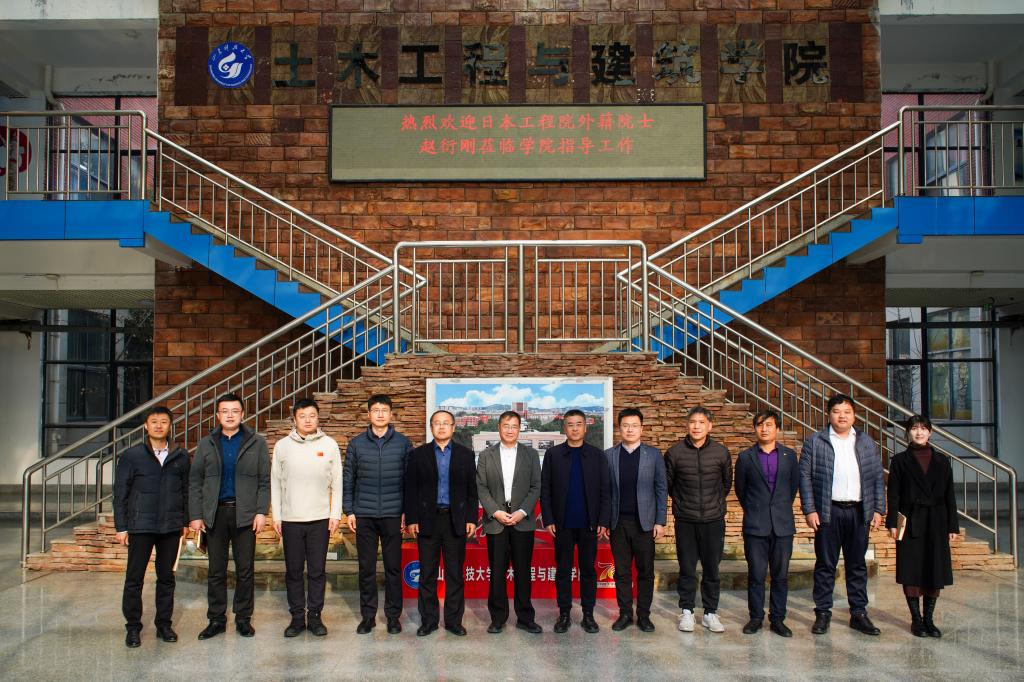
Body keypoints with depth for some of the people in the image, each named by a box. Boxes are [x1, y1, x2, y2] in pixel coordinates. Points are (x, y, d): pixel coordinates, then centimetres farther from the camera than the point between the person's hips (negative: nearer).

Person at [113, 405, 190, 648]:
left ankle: (164, 624, 21)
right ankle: (133, 627, 16)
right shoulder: (131, 455, -1)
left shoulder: (181, 456, 5)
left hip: (171, 527, 2)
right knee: (134, 578, 3)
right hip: (140, 526, -2)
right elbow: (120, 493, 1)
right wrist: (121, 526, -3)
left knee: (166, 577, 10)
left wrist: (185, 521, 8)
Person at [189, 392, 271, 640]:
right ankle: (216, 619, 17)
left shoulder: (256, 443, 3)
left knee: (245, 570, 5)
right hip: (215, 513, 2)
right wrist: (196, 515, 0)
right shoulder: (206, 444, 8)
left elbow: (265, 480, 1)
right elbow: (194, 482, 8)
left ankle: (243, 618, 16)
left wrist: (261, 512, -7)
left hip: (245, 514, -1)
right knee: (216, 570, 7)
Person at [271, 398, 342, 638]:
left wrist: (335, 514, -2)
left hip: (320, 519, -1)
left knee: (317, 571, 5)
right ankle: (297, 617, 18)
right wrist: (276, 516, 2)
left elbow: (337, 483, 3)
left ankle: (315, 616, 17)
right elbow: (276, 483, 6)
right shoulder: (282, 445, 3)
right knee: (293, 571, 7)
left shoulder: (329, 445, 1)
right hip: (290, 519, 1)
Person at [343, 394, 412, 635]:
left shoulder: (403, 443, 2)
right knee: (366, 567, 7)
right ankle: (368, 615, 17)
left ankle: (393, 615, 15)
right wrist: (349, 511, 1)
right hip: (364, 515, 1)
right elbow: (347, 479, 6)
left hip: (393, 515, -1)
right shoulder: (356, 443, 4)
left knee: (393, 566, 5)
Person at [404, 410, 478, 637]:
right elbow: (411, 489, 2)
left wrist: (471, 519, -1)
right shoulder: (418, 454, 4)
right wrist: (411, 519, -4)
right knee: (427, 573, 6)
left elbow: (472, 489, 5)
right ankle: (428, 620, 16)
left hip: (456, 520, 0)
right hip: (427, 520, 0)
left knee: (455, 573, 6)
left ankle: (454, 620, 16)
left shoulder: (466, 455, 6)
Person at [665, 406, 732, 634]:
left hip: (713, 520, 1)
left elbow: (727, 482, 15)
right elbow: (667, 483, 9)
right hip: (685, 521, -1)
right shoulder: (675, 452, -4)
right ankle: (687, 612, 17)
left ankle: (710, 613, 18)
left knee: (711, 569, 6)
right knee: (687, 569, 5)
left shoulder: (721, 452, -1)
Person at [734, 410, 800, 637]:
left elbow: (795, 485, 16)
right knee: (756, 574, 3)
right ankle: (756, 617, 13)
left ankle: (777, 619, 15)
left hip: (783, 524, 1)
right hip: (755, 525, -1)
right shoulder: (745, 457, 3)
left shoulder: (789, 455, 7)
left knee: (781, 575, 5)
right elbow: (740, 488, 12)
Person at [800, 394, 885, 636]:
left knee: (857, 564, 10)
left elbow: (877, 478, 11)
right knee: (825, 565, 3)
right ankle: (823, 613, 12)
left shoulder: (867, 443, 10)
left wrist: (878, 509, 3)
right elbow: (805, 477, -2)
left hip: (859, 512, 3)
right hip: (828, 512, -3)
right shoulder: (814, 443, 0)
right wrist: (809, 510, -9)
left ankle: (859, 613, 19)